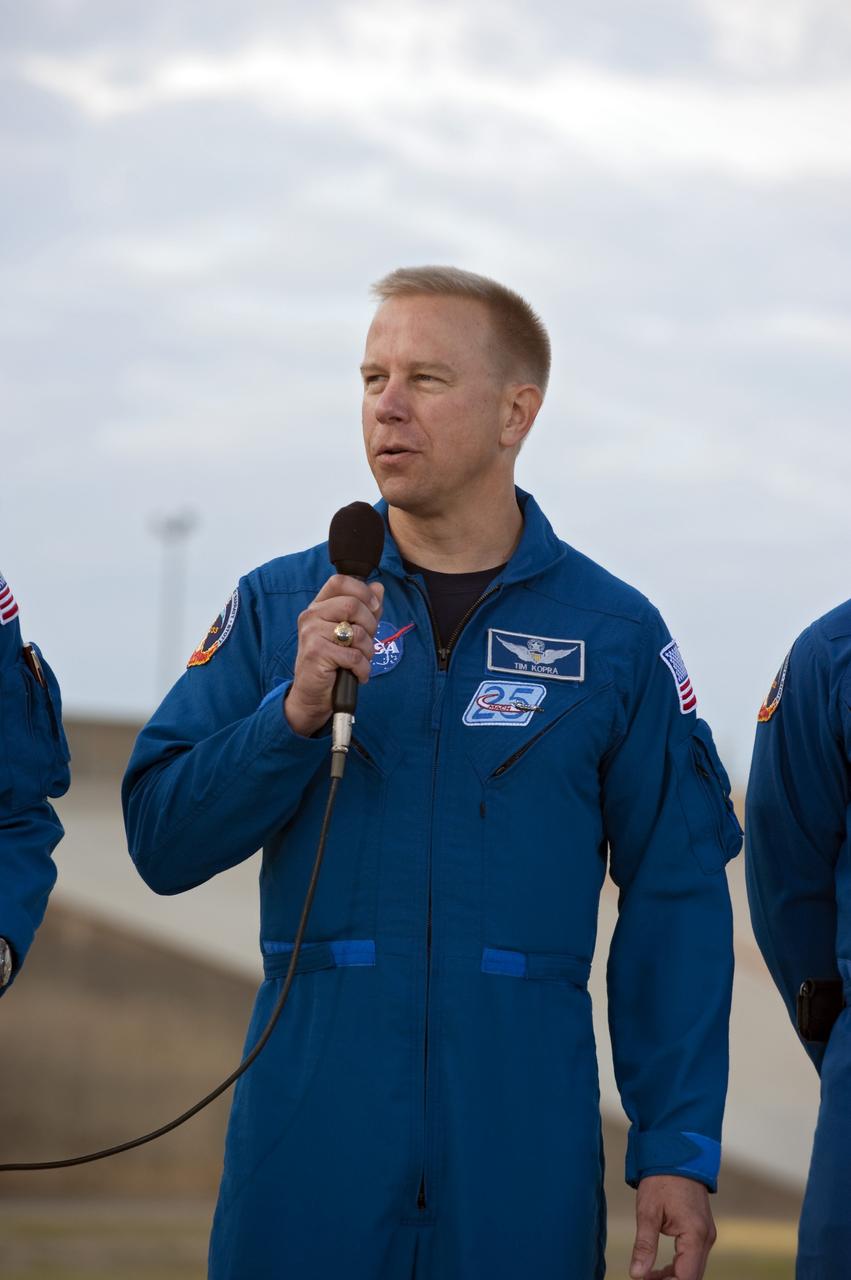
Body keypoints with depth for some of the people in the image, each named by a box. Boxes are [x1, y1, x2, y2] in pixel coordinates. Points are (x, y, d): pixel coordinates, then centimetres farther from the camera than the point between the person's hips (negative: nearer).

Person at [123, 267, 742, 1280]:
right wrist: (296, 712, -14)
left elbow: (676, 907, 2)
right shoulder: (279, 607, 7)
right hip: (311, 1112, 1)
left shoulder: (615, 634, 4)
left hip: (524, 1124, -1)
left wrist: (678, 1149, -4)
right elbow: (162, 843, 1)